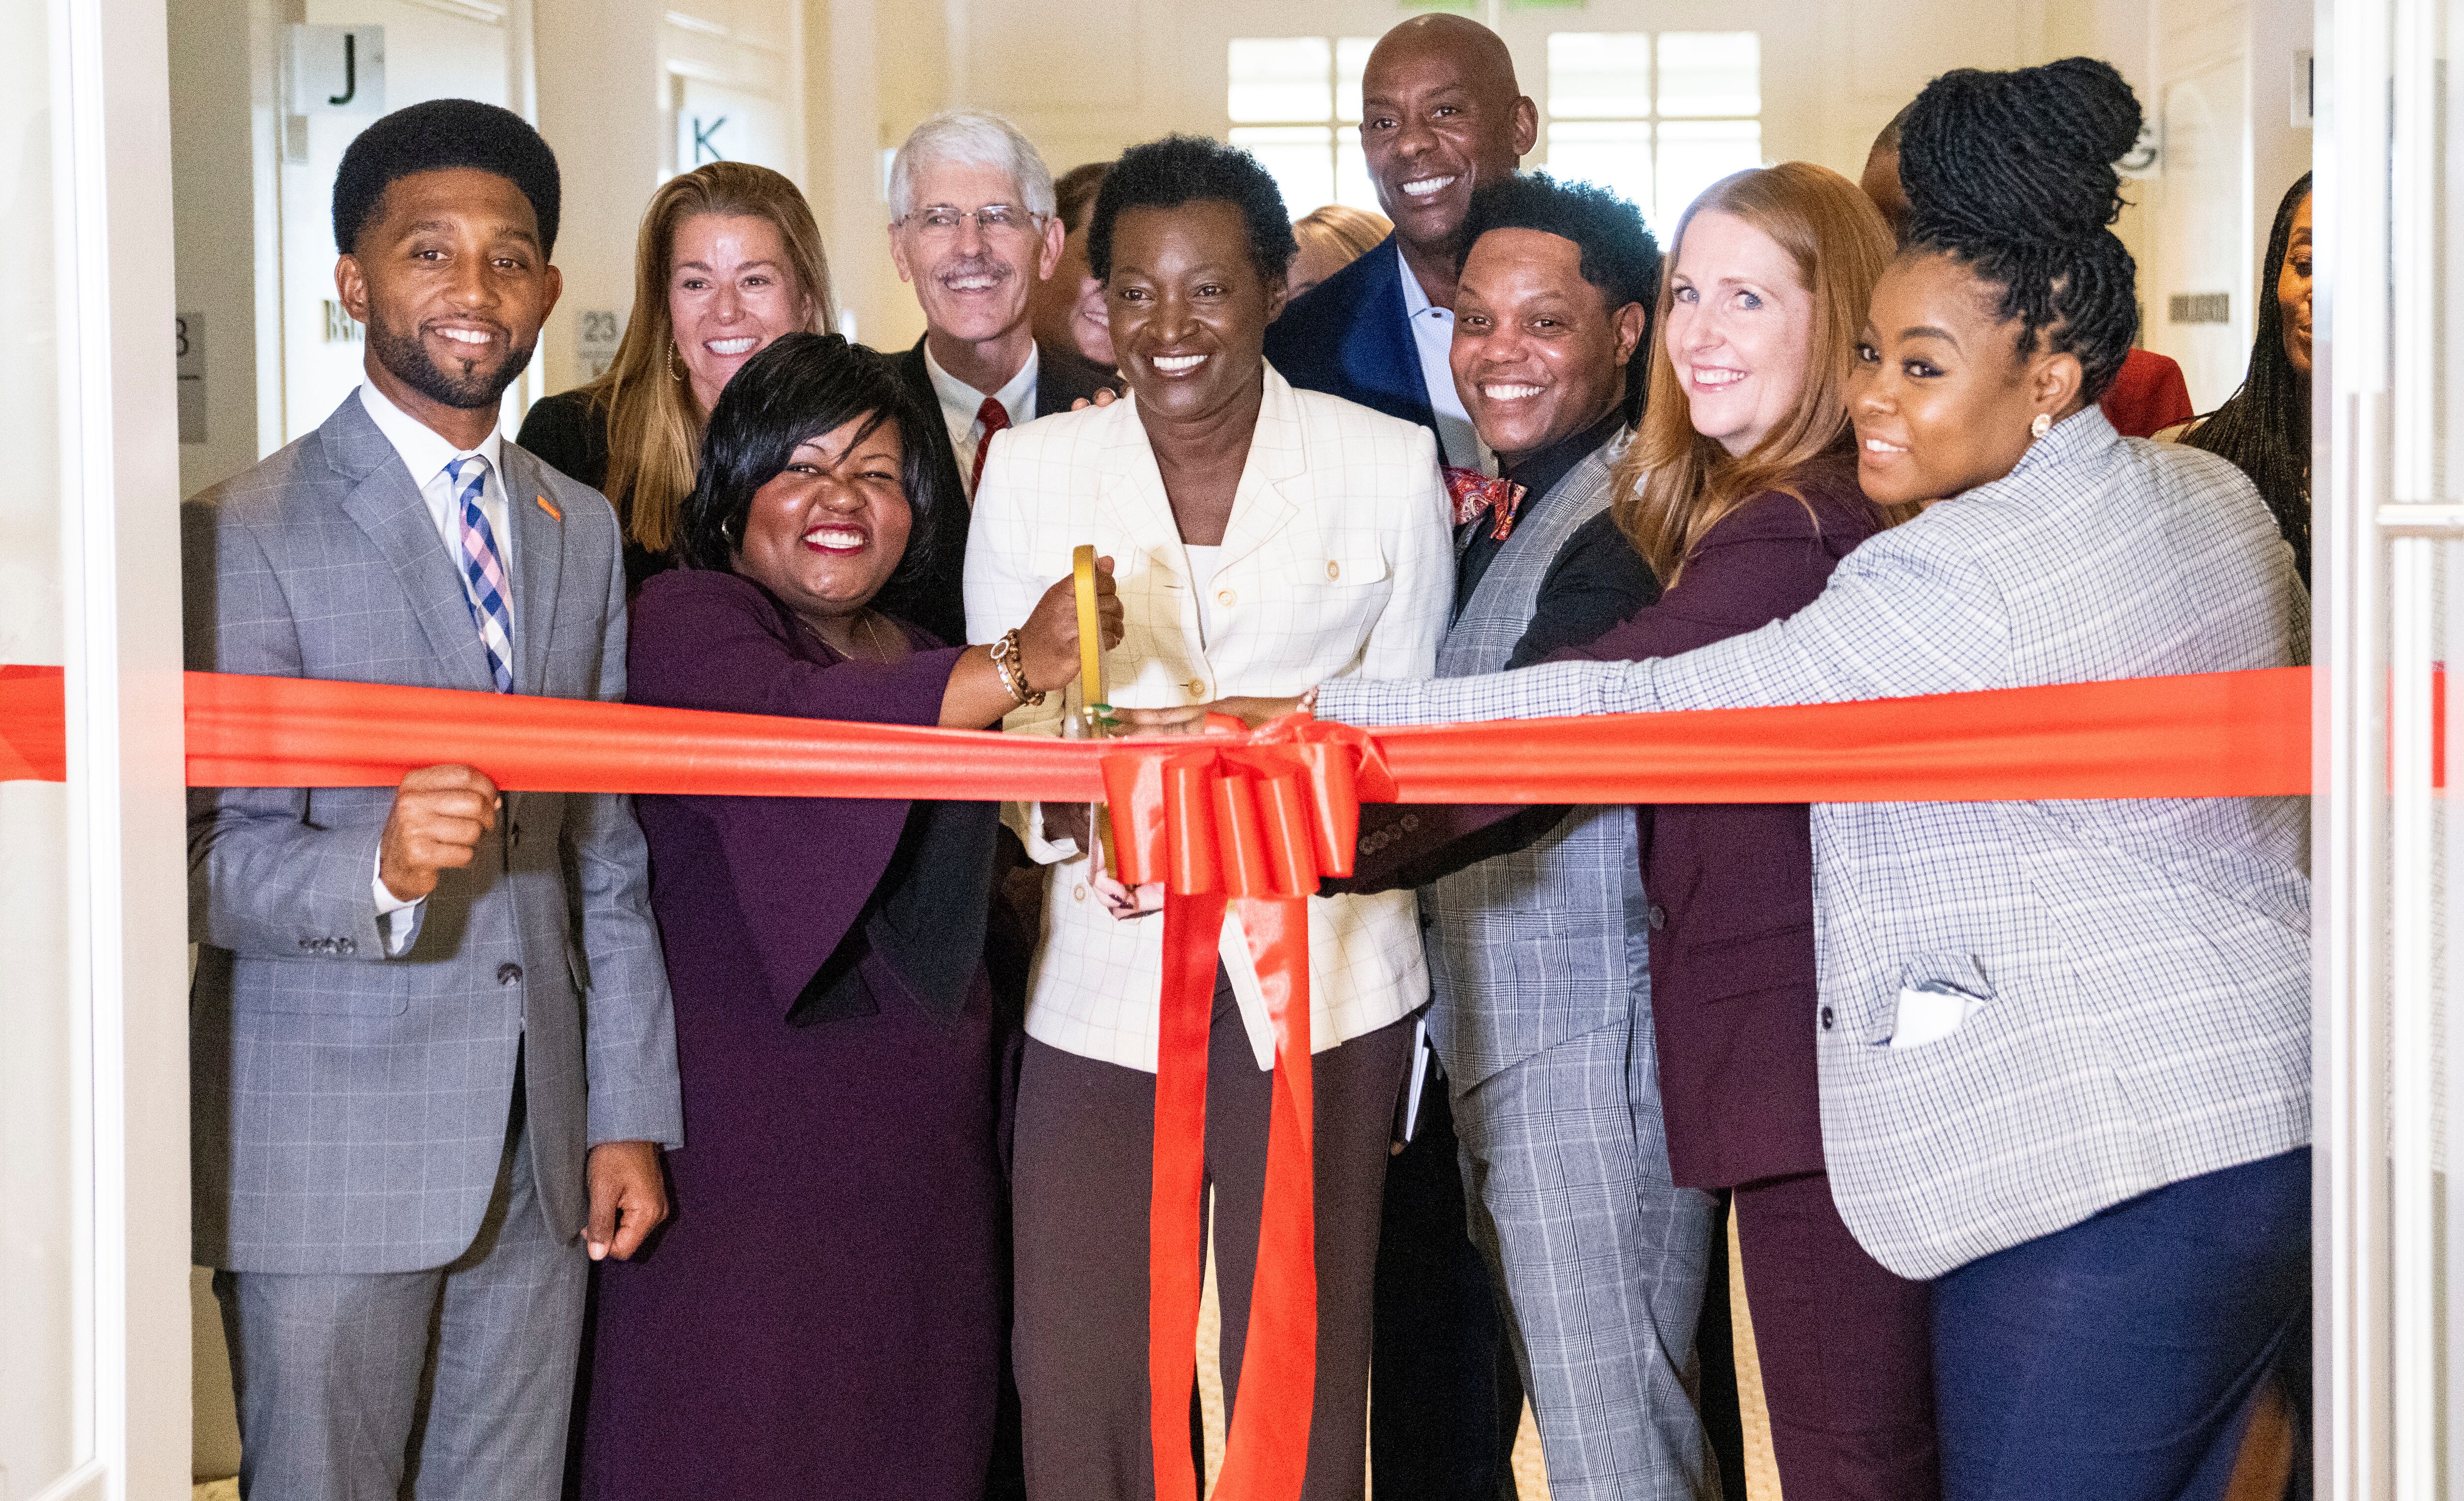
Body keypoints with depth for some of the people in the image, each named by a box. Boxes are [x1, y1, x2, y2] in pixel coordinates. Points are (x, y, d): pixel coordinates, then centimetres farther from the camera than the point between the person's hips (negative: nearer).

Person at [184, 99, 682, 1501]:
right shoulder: (246, 534, -6)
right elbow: (214, 859, -12)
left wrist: (630, 1113, 9)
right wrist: (380, 869, -31)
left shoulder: (585, 530, 13)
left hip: (542, 1157, 5)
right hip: (330, 1161, -5)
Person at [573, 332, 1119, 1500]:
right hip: (743, 1130, -7)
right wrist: (1016, 668, -38)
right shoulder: (687, 618, -6)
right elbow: (785, 720, -29)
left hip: (921, 1151, 7)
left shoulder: (921, 661, 17)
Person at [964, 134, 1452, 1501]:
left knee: (1301, 1369, 2)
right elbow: (999, 724, 7)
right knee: (1077, 1380, 0)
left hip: (1322, 968, -1)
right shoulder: (1030, 473, 6)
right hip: (1104, 974, 1)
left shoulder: (1389, 465, 3)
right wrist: (1072, 804, -15)